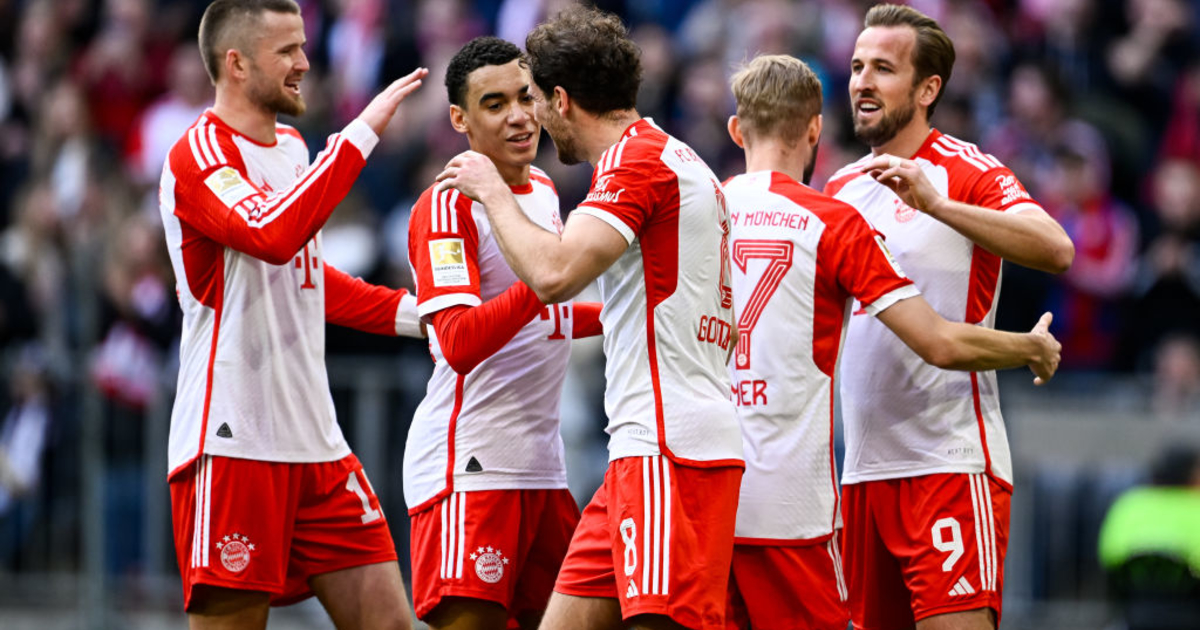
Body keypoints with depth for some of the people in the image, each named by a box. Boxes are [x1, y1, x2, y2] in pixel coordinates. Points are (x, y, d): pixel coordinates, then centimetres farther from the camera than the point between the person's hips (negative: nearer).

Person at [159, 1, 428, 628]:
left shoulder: (291, 148, 18)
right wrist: (362, 131, -25)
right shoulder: (199, 154, -10)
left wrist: (415, 311, 20)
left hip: (314, 444, 8)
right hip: (232, 447, -8)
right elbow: (274, 235, -29)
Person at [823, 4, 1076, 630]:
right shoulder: (841, 188, 16)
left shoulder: (967, 174, -5)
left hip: (950, 459, -7)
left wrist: (933, 203, -32)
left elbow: (1055, 249, -23)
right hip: (864, 470, 7)